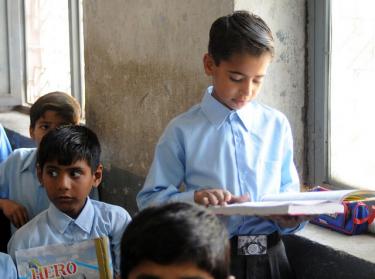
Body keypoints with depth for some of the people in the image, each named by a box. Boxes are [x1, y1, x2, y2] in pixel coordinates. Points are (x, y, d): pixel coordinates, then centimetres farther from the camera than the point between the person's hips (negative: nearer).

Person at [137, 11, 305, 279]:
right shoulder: (182, 131, -7)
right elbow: (150, 200, -4)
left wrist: (291, 216, -11)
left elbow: (289, 189, 10)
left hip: (270, 257, 3)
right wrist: (194, 198, -21)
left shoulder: (277, 125, 2)